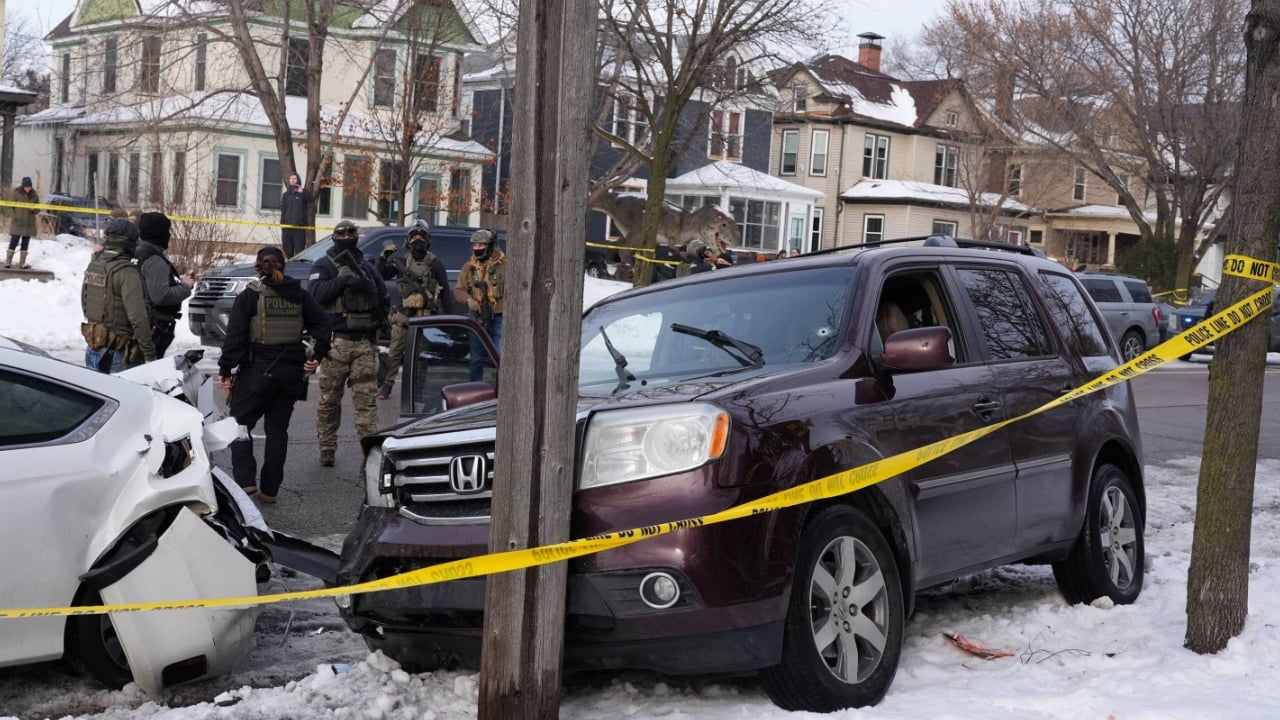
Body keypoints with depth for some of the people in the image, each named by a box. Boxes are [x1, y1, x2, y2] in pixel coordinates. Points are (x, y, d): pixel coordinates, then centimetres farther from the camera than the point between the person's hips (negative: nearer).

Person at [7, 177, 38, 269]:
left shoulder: (34, 196, 3)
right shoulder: (16, 193, -5)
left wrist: (33, 209, -11)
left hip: (29, 223, 3)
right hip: (17, 222, -3)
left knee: (25, 243, 8)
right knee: (14, 242, -7)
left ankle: (22, 263, 14)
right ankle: (8, 262, -3)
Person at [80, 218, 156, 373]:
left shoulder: (93, 266, 7)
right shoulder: (127, 272, -18)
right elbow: (138, 317, -22)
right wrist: (149, 354, -17)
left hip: (93, 350, 8)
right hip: (117, 354, -8)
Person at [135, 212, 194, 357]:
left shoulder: (140, 254, 13)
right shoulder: (155, 261, -18)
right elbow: (160, 295, -26)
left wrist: (179, 281, 14)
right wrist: (184, 286, -12)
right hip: (156, 328, -10)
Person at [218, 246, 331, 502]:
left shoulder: (249, 296, -5)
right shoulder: (300, 296, 7)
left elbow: (235, 336, -9)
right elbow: (322, 324, 1)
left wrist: (226, 370, -6)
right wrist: (317, 357, 4)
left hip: (258, 369, -4)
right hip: (291, 371, 4)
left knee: (240, 423, 7)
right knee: (278, 429, 12)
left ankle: (245, 481, -9)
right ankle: (269, 489, 13)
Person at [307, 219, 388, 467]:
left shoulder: (366, 267, 18)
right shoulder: (324, 265, 6)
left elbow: (383, 293, 15)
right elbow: (318, 292, -11)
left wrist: (367, 284, -2)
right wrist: (344, 281, -20)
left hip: (365, 342, 2)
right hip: (336, 341, -2)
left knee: (367, 399, -5)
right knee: (330, 400, 5)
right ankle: (327, 449, 16)